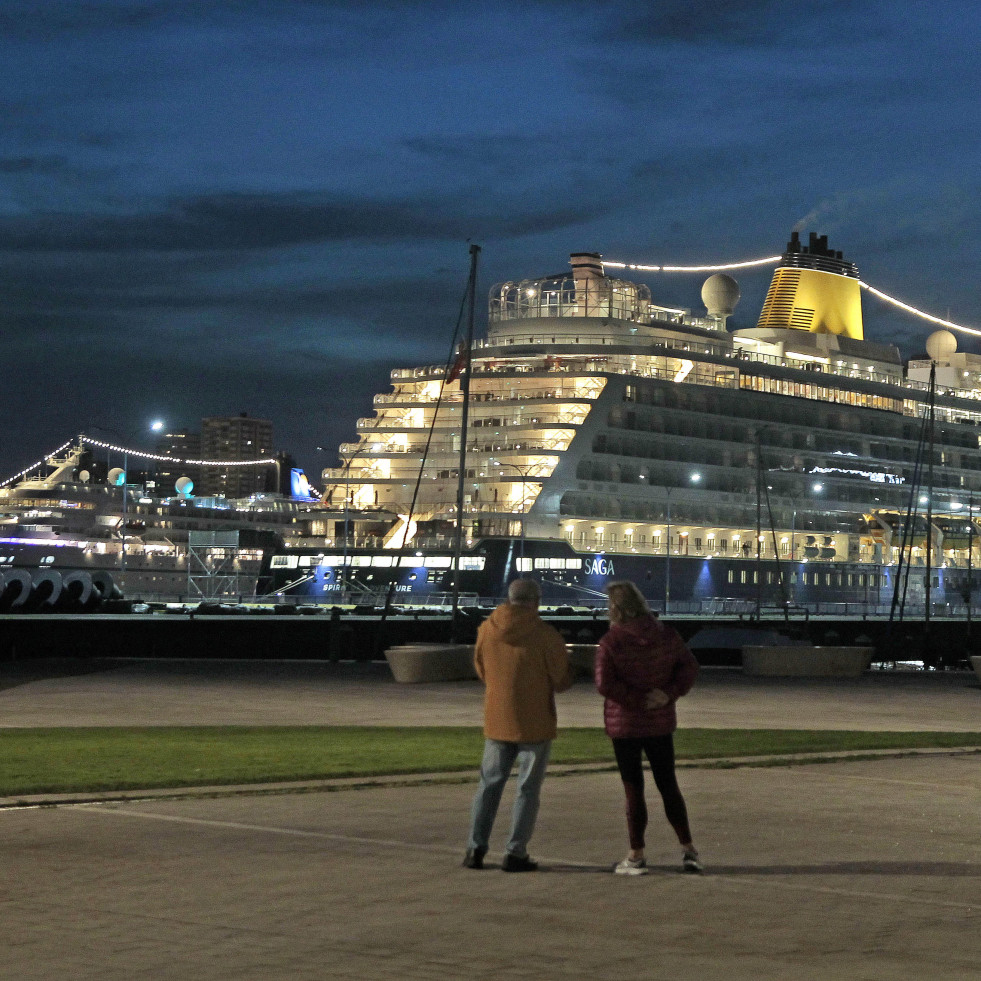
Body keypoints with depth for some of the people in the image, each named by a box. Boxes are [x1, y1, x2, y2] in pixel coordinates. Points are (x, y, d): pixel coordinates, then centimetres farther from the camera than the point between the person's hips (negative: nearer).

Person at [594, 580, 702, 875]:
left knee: (633, 789, 4)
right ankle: (688, 850, 13)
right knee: (668, 785, 14)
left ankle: (637, 857, 6)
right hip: (661, 722, 4)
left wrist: (634, 700, -14)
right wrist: (670, 693, -9)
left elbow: (604, 683, -20)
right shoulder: (666, 635, 0)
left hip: (624, 724, -4)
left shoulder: (611, 642, -13)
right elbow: (689, 666, -1)